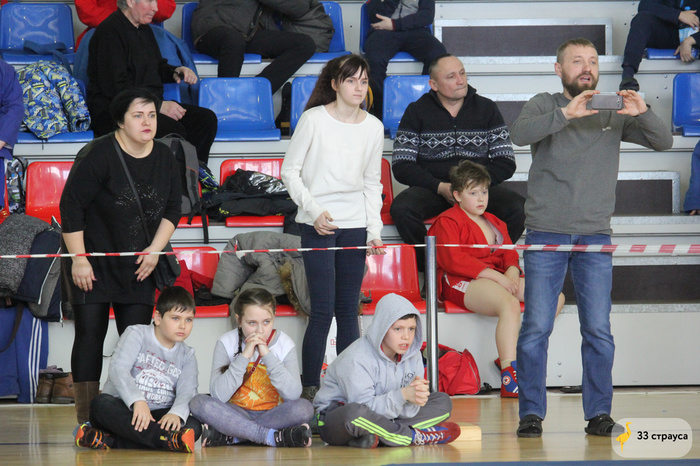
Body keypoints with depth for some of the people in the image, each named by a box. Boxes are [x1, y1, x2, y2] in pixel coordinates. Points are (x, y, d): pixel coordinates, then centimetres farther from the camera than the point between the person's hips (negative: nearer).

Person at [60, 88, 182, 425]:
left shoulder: (165, 158, 2)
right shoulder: (98, 155, -15)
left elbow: (172, 208, 13)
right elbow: (71, 206, -13)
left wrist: (155, 250, 1)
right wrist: (79, 259, -14)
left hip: (139, 267, 5)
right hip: (92, 264, -5)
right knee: (90, 335, -6)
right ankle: (86, 420, -4)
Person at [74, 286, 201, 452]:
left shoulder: (187, 356, 13)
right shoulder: (137, 334, 1)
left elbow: (187, 393, -4)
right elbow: (118, 368, -17)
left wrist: (176, 413, -29)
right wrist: (138, 400, -34)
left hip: (157, 417, 3)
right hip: (122, 410, -3)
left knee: (194, 426, -28)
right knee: (101, 403, -36)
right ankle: (169, 439, -54)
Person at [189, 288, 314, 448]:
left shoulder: (284, 344, -4)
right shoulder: (227, 343, -5)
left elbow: (293, 394, -19)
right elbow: (219, 395, -18)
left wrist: (268, 355, -22)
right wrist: (244, 356, -23)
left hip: (273, 415, 0)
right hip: (235, 415, 0)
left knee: (304, 408, -30)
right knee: (199, 403, -28)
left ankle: (228, 436, -28)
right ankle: (274, 436, -33)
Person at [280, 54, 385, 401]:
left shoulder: (373, 127, 7)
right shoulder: (314, 119, -4)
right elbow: (290, 171, -1)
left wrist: (374, 230, 5)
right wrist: (314, 210, -12)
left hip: (355, 226, 4)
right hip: (318, 225, -3)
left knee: (348, 310, 5)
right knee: (322, 310, -8)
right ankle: (310, 388, -1)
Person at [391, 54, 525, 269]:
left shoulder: (486, 109, 11)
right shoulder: (417, 112, 6)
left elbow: (506, 163, 7)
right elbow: (401, 166, -1)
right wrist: (440, 187, -15)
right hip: (431, 188, -1)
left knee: (519, 209, -29)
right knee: (402, 208, -34)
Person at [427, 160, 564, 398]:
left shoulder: (494, 223, 27)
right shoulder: (447, 222, 2)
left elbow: (509, 254, 18)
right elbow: (453, 260, -12)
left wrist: (512, 272, -9)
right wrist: (496, 276, -19)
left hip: (499, 278, 8)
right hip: (463, 282, -8)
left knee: (556, 298, -10)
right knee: (510, 304, -37)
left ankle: (509, 356, -15)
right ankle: (509, 380, -43)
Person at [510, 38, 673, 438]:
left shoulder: (614, 115, 11)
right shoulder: (544, 106, 6)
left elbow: (664, 141, 3)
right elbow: (520, 134, -14)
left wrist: (643, 113, -17)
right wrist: (566, 113, -26)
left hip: (596, 238, 2)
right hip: (546, 234, -2)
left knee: (599, 331, -1)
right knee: (536, 328, -5)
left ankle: (599, 414, 6)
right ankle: (531, 413, 1)